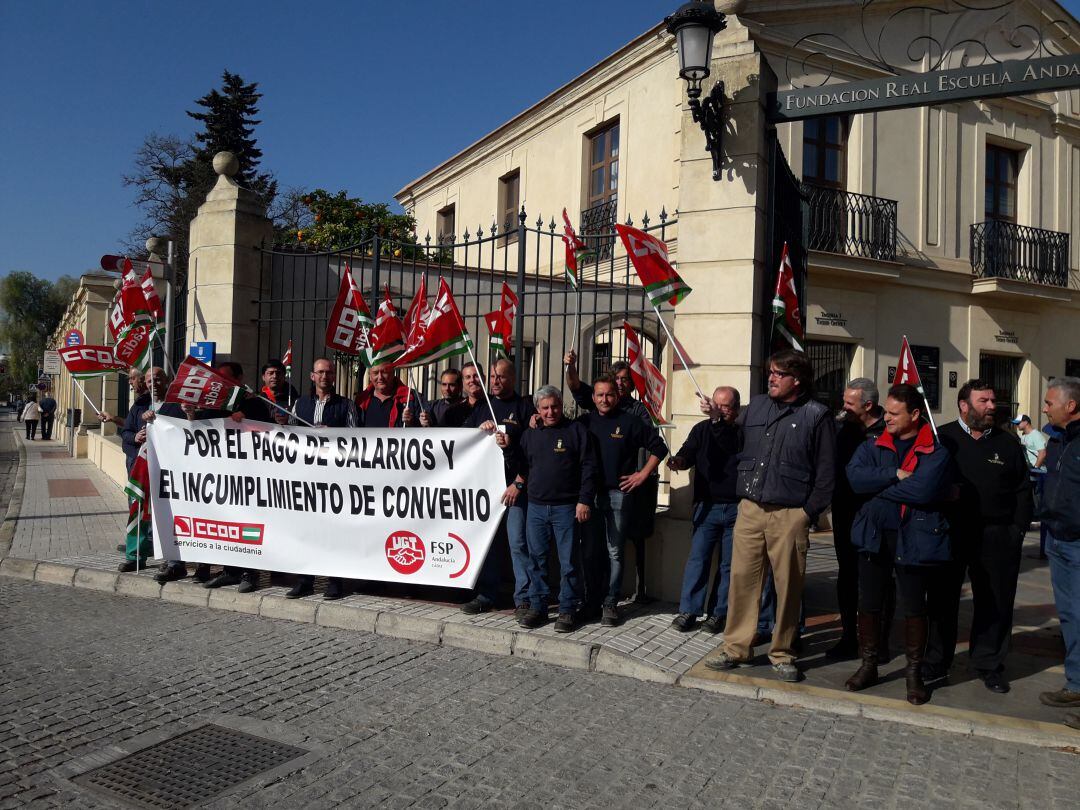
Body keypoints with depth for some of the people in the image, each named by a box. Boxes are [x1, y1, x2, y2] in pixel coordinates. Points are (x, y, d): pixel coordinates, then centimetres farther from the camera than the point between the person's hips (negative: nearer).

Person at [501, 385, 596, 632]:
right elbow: (522, 468, 16)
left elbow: (588, 468, -4)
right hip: (536, 507, 5)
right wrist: (508, 448, 1)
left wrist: (584, 501, -11)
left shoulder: (576, 430, 0)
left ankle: (568, 610, 10)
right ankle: (537, 607, 20)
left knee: (569, 561, 0)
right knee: (536, 559, 9)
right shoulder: (530, 434, 14)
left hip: (566, 508, -4)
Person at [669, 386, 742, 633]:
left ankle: (720, 613, 15)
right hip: (707, 506, 1)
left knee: (729, 564, 5)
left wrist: (718, 421, -29)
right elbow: (688, 453, -2)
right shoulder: (703, 429, 7)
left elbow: (731, 446, -20)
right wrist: (679, 460, -25)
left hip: (735, 508, -1)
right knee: (697, 558, -2)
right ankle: (688, 610, 5)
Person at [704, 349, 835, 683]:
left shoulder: (816, 414, -3)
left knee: (788, 586, 6)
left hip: (790, 514, -3)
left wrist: (809, 512, -7)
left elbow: (825, 471, -3)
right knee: (742, 579, 6)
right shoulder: (756, 406, 11)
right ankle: (736, 648, 18)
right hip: (749, 509, 4)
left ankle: (782, 653, 21)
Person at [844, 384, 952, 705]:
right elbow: (855, 476, -11)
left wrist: (879, 487, -11)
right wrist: (896, 475, -17)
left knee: (914, 609, 8)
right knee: (869, 604, 11)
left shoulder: (935, 451, -6)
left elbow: (924, 490, -22)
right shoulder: (873, 445, 6)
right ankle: (868, 665, 28)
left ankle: (914, 672, 26)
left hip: (914, 539, -3)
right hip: (874, 535, 3)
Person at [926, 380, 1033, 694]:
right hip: (949, 534, -2)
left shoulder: (1007, 442, 8)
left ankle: (989, 665, 24)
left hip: (997, 538, 2)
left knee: (995, 603, 8)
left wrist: (1018, 529, 2)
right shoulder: (942, 438, 0)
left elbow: (1022, 490, 10)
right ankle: (936, 664, 19)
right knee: (943, 600, 7)